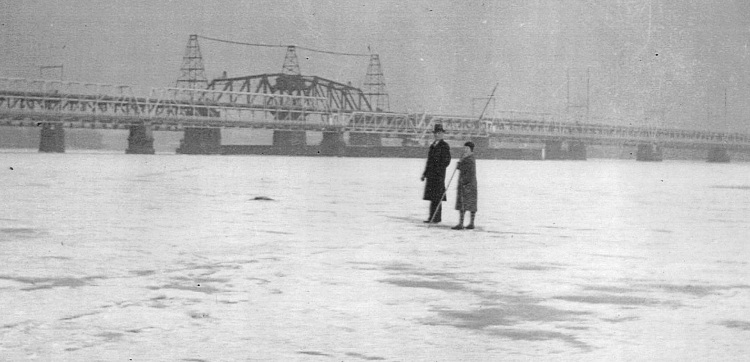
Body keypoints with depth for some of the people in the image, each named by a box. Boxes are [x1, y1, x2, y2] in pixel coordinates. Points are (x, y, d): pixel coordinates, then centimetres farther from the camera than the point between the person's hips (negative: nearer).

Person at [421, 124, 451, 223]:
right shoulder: (432, 146, 17)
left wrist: (438, 170, -19)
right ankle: (432, 217, 12)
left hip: (438, 175, -7)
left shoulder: (445, 146, -5)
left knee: (437, 197, -6)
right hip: (430, 175, 7)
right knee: (431, 196, 8)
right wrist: (425, 173, 16)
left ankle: (437, 217, -2)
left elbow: (446, 161, -11)